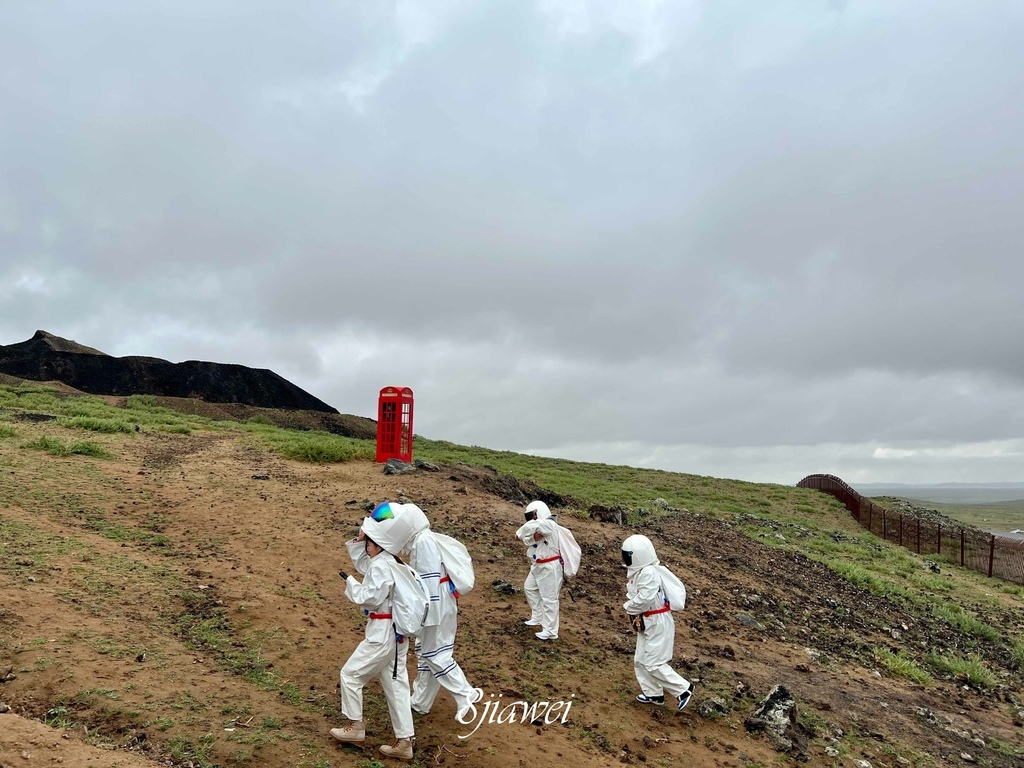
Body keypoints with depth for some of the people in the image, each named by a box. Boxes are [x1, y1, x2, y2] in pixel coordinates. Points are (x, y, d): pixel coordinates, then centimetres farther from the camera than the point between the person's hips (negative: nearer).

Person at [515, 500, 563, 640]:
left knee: (549, 598, -5)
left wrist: (520, 534, -13)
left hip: (549, 567, -10)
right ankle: (537, 618, 34)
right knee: (530, 588, 22)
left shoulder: (550, 525, -19)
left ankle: (550, 631, 2)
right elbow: (526, 540, -4)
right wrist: (533, 537, -25)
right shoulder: (538, 527, 9)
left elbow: (531, 526, -32)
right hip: (537, 566, 10)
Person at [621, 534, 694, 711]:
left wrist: (629, 606, -15)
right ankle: (653, 694, 30)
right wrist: (634, 611, -12)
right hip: (647, 623, 10)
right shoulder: (637, 571, 6)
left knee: (654, 664, -4)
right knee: (640, 660, 16)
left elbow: (645, 599, -33)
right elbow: (633, 594, 8)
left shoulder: (649, 573, -27)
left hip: (658, 624, -10)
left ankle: (683, 688, 10)